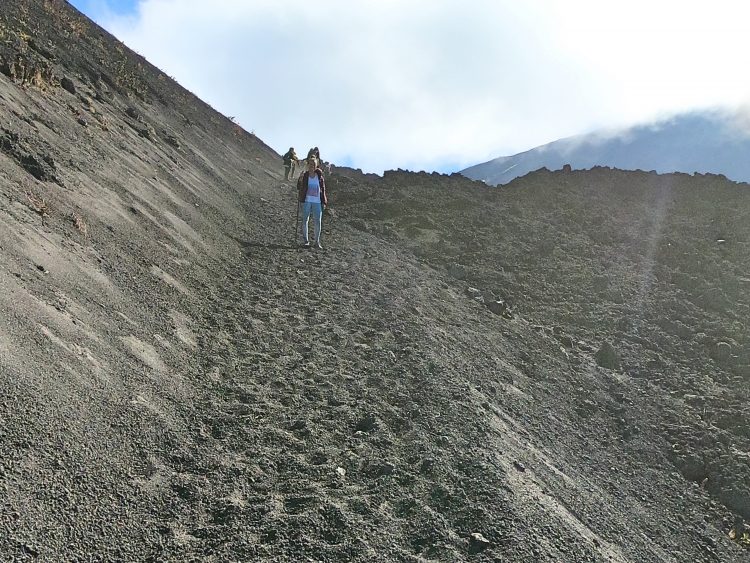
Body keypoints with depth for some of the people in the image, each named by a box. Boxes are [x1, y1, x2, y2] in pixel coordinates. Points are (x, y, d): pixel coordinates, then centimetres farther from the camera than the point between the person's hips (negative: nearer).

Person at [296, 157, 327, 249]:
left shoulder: (320, 176, 6)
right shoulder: (304, 175, 2)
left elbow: (323, 189, 10)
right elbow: (299, 187, 2)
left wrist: (324, 202, 5)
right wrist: (300, 180, -17)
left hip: (317, 202, 1)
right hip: (306, 201, -1)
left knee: (318, 222, 1)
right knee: (305, 221, 3)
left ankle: (317, 242, 10)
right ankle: (305, 240, 10)